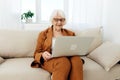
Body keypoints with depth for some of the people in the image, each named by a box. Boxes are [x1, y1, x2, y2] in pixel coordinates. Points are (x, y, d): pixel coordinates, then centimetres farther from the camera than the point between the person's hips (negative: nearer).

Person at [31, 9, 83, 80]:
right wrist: (42, 55, -14)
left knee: (76, 59, -34)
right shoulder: (43, 34, 13)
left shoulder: (70, 34, 20)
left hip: (68, 58, 3)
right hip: (50, 60, -2)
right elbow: (37, 53, 10)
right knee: (63, 61, -37)